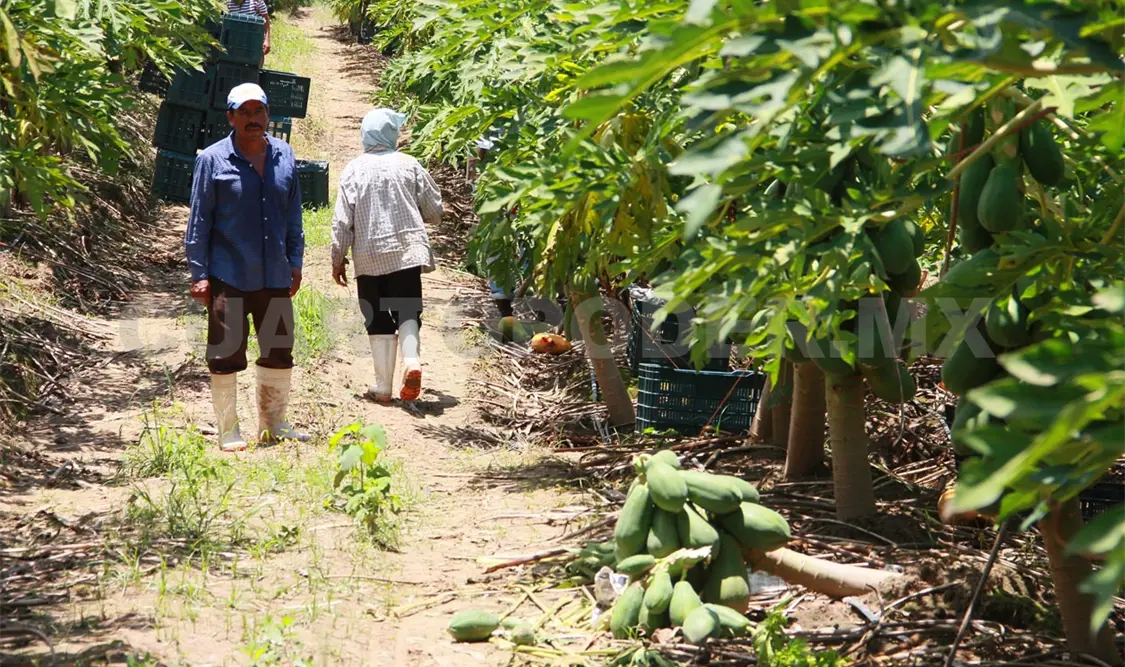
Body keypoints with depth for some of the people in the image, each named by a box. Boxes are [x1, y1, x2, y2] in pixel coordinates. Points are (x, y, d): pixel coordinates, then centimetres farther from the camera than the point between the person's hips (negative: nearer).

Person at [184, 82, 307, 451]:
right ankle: (228, 431, 11)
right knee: (226, 353, 1)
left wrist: (295, 262, 13)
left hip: (274, 276, 4)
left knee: (279, 352, 12)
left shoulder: (284, 155, 7)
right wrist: (200, 275, -7)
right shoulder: (213, 160, -6)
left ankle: (273, 424, 26)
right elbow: (199, 222, -4)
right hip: (228, 278, -4)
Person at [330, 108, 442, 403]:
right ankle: (411, 360, -23)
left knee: (378, 321, 7)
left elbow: (343, 220, -3)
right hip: (407, 251, 0)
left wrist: (338, 259, 7)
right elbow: (434, 210, 5)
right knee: (407, 311, 4)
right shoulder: (409, 165, 0)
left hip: (369, 257, 0)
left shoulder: (354, 170, -2)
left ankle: (383, 386, 7)